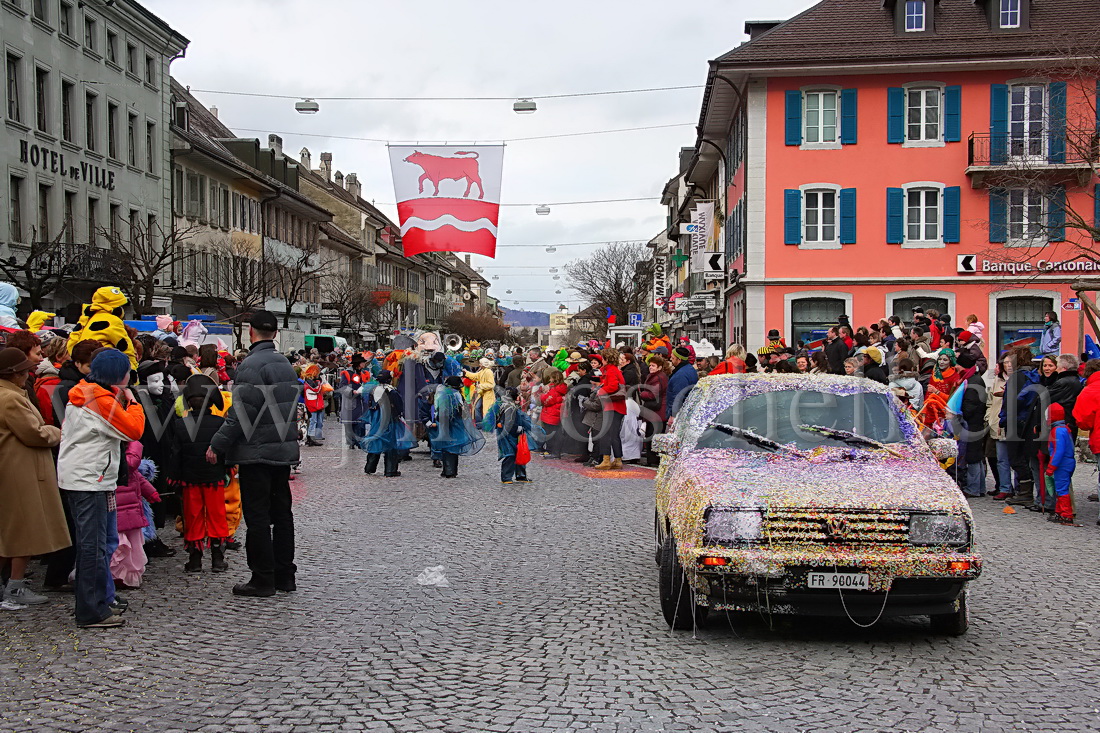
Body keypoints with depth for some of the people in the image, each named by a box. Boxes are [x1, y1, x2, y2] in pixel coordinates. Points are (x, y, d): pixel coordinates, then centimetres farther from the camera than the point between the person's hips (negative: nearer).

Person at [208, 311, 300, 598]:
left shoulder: (252, 365, -15)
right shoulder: (286, 364, 11)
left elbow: (242, 412, -19)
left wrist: (217, 445, -13)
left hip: (256, 451, -8)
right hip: (285, 450, 8)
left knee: (257, 515, -2)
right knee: (281, 512, 13)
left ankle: (263, 579, 1)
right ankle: (285, 575, 19)